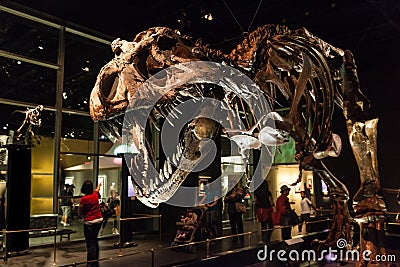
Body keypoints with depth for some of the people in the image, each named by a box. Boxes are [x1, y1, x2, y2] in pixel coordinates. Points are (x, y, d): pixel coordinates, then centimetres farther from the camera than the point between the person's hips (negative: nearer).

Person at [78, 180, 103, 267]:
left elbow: (80, 213, -5)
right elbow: (97, 189, 31)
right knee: (95, 240, 19)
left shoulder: (84, 199, -13)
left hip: (90, 222, -6)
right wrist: (99, 185, 51)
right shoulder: (95, 194, 3)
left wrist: (80, 206, 10)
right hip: (99, 220, 7)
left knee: (90, 243, -4)